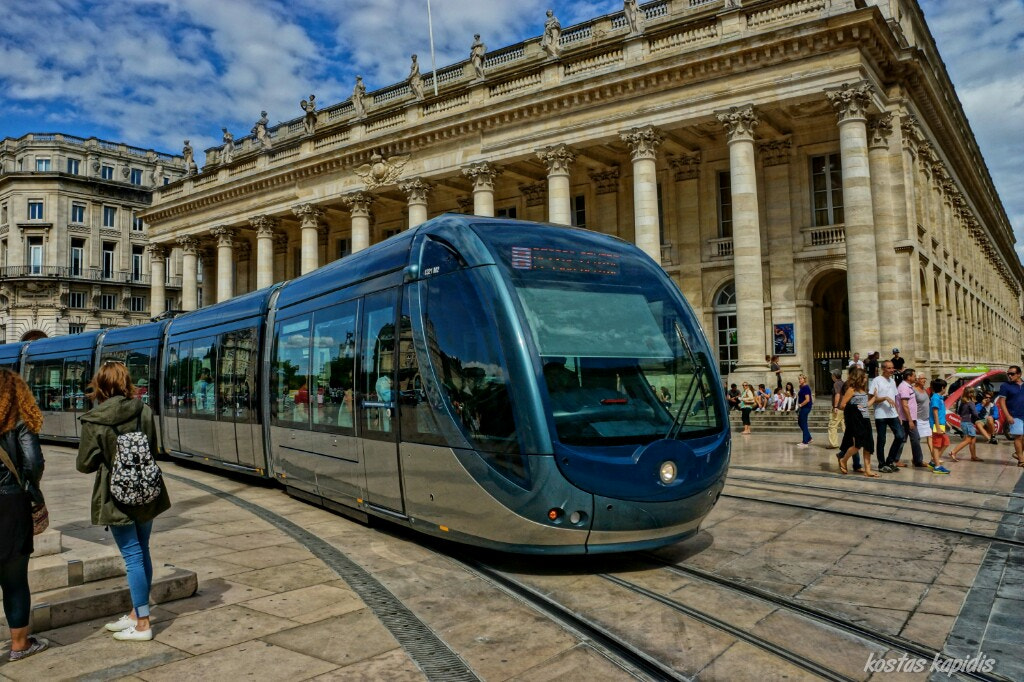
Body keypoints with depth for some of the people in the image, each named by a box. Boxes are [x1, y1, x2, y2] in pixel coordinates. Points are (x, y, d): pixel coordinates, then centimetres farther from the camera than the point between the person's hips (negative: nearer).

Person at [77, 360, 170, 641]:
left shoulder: (94, 422, -14)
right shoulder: (144, 412, -4)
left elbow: (85, 464, -7)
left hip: (116, 497, -4)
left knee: (132, 556, 0)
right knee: (141, 552, 15)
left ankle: (142, 624, 6)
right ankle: (137, 612, 28)